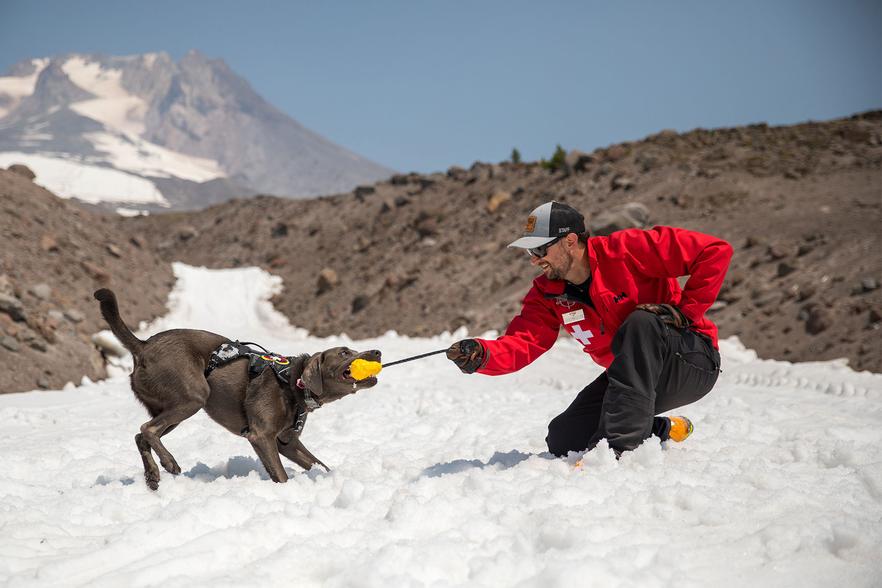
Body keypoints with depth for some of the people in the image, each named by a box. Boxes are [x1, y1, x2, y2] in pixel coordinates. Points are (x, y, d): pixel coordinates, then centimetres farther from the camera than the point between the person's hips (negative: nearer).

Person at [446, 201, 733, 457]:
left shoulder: (627, 250, -22)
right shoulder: (546, 294, -2)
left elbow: (716, 251, -23)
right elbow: (521, 343, -15)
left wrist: (684, 311, -24)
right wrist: (481, 356, -35)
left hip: (693, 364, -6)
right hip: (634, 378, 6)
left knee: (641, 323, -35)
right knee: (563, 441, -5)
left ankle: (618, 444, -34)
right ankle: (664, 430, 12)